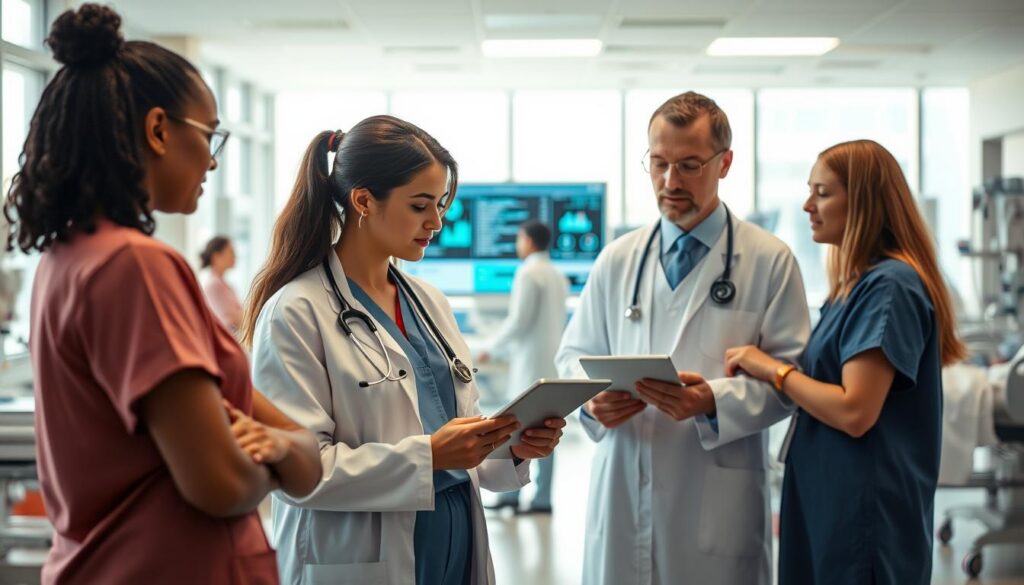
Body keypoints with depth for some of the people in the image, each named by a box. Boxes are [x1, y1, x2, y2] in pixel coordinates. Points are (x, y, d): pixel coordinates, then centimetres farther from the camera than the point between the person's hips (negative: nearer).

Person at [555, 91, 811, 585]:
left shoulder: (770, 261, 0)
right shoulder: (616, 259, 11)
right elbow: (575, 354, 14)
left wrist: (715, 400, -21)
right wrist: (593, 398, -8)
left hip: (719, 503, -3)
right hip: (623, 494, 3)